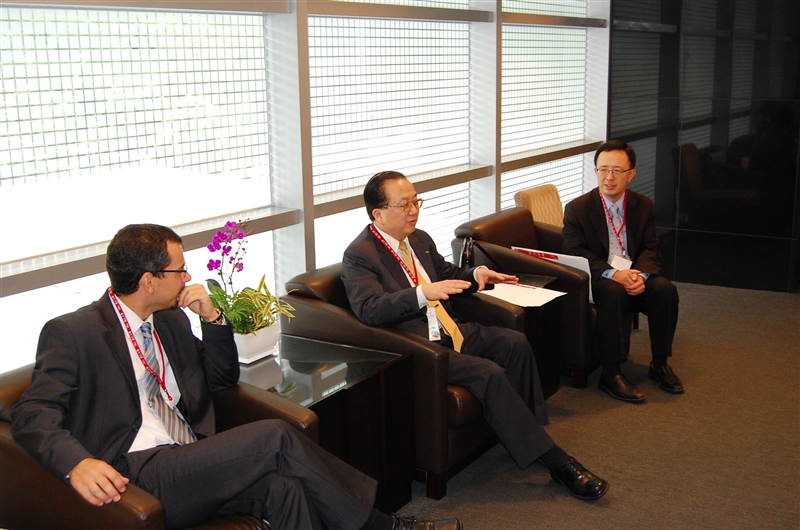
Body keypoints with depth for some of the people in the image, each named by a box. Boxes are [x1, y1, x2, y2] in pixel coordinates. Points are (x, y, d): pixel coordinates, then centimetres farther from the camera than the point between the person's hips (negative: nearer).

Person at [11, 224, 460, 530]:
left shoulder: (171, 320, 16)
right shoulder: (70, 334, -4)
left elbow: (223, 377, 22)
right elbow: (33, 415, -12)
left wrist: (213, 318, 4)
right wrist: (77, 463, -32)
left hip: (187, 465, 7)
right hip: (133, 476, -7)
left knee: (280, 485, -27)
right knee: (275, 437, -23)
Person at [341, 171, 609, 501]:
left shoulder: (419, 239, 13)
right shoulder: (359, 256, -11)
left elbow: (447, 273, 28)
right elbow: (368, 309, -26)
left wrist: (476, 274, 6)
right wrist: (423, 293, -36)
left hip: (449, 331, 8)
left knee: (515, 343, -11)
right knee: (489, 373, -23)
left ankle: (524, 428, 2)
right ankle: (554, 461, -16)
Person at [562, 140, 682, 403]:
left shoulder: (643, 205, 7)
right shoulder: (577, 209, -4)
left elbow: (651, 249, 2)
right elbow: (575, 255, -12)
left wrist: (640, 275, -22)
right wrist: (614, 274, -27)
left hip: (636, 277, 4)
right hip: (596, 280, -4)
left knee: (666, 289, -24)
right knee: (614, 292, -35)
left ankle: (660, 364, -6)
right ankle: (611, 374, -27)